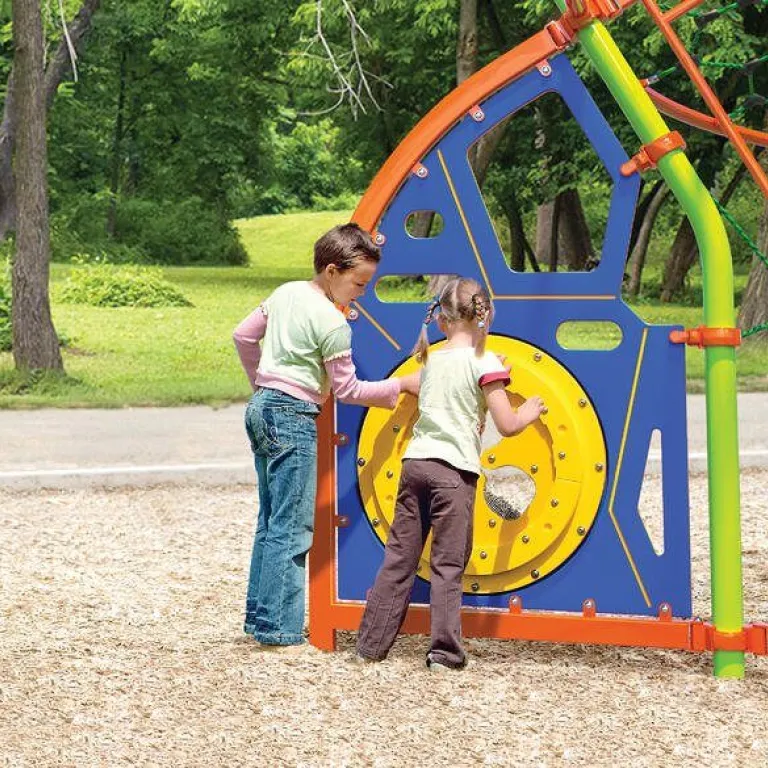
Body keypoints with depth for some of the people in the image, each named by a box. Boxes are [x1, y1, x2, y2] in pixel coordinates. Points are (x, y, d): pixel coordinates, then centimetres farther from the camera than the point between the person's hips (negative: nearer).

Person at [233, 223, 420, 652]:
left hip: (262, 408, 9)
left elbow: (244, 336, 19)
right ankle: (279, 631, -5)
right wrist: (400, 386, -2)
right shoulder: (333, 323, -16)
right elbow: (347, 389, -8)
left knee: (271, 520, 15)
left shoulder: (286, 293, 8)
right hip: (293, 419, -9)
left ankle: (260, 617, 20)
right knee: (292, 527, -5)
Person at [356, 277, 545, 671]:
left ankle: (371, 644, 13)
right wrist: (528, 412, 12)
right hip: (454, 470, -5)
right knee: (448, 566, 1)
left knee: (399, 559, 10)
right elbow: (507, 425, -7)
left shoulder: (431, 359, 13)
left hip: (415, 461, 5)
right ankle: (444, 651, 1)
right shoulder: (484, 363, -5)